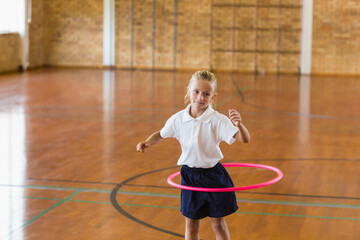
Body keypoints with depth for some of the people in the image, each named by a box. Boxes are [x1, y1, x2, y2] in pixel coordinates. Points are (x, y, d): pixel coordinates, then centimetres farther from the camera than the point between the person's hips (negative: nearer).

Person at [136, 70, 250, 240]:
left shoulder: (218, 120, -16)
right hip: (189, 176, 3)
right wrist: (147, 143, -6)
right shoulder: (178, 119, -6)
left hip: (213, 176, -2)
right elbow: (161, 134, 13)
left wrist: (239, 125, -44)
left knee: (218, 223, 9)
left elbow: (244, 139, -24)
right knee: (191, 224, 11)